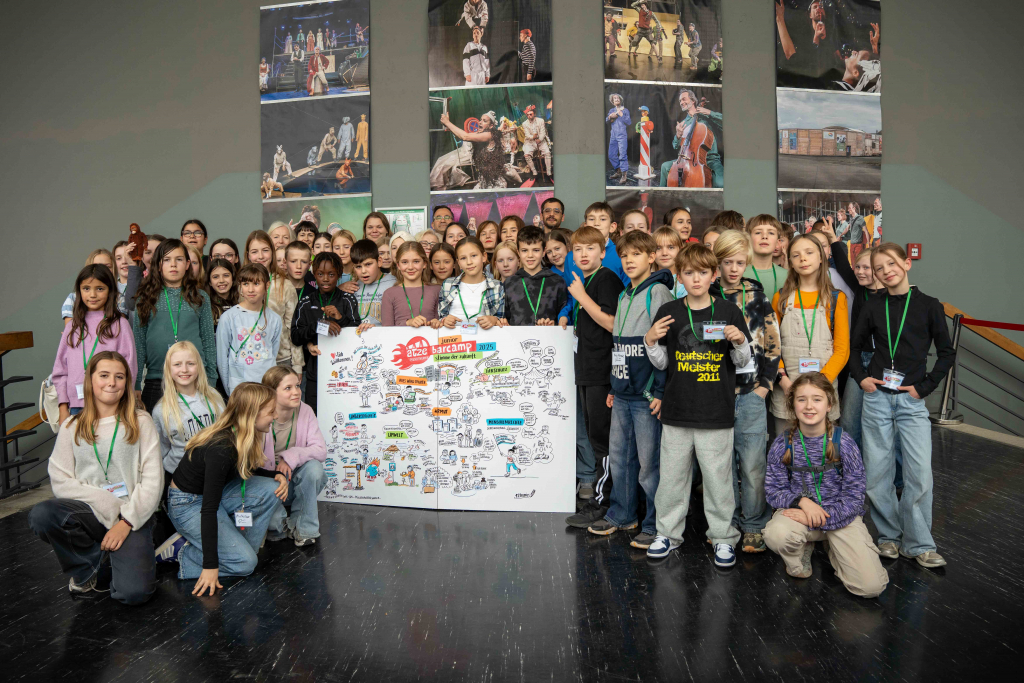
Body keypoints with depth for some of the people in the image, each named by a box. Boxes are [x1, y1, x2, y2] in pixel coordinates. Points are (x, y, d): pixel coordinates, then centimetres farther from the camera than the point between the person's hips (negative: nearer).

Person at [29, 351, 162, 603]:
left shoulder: (141, 422, 4)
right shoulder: (72, 427, 9)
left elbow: (152, 481, -2)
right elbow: (60, 481, 1)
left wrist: (127, 521, -13)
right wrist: (108, 503, -12)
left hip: (132, 516, -3)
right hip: (88, 511, 3)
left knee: (133, 592, -24)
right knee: (40, 515, -30)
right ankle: (98, 565, -5)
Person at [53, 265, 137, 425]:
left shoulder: (119, 324, 1)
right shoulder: (73, 326, 12)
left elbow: (128, 367, -1)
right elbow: (60, 368, 13)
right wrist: (63, 408, 7)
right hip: (76, 405, 3)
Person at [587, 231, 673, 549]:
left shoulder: (658, 293, -8)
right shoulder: (624, 296, 16)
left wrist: (661, 391, -16)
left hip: (647, 394, -8)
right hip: (622, 394, 8)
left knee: (649, 462, 0)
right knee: (618, 457, 15)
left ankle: (654, 525, 13)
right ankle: (622, 514, 30)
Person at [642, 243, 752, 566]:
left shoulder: (729, 312, 1)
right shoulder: (668, 312, 3)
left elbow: (742, 362, 7)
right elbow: (661, 363, 6)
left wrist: (739, 341, -13)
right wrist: (650, 341, -12)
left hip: (717, 412, -1)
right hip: (677, 410, 1)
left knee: (718, 476, 6)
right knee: (672, 473, 10)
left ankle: (723, 536, 22)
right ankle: (668, 532, 26)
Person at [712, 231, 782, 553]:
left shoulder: (757, 296, 4)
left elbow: (773, 343, 6)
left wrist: (765, 384, -1)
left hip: (750, 394, -1)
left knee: (752, 465, 0)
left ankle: (753, 527, 16)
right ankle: (728, 524, 23)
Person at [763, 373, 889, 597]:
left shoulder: (844, 443, -10)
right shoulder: (782, 444, -7)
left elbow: (854, 498, -9)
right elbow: (773, 490, -3)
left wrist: (817, 519, -20)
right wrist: (802, 501, -23)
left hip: (840, 514, 0)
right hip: (799, 510, 1)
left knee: (871, 586, -17)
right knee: (775, 534, -35)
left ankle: (834, 551, 16)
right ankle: (803, 551, 3)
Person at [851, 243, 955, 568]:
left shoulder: (929, 306, 1)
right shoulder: (873, 307, 5)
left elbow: (947, 353, 4)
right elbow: (855, 347, 15)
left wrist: (925, 387, -4)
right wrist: (861, 377, 1)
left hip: (912, 399, -1)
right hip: (877, 396, 2)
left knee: (920, 473, -5)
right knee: (876, 472, 4)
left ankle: (918, 544, 8)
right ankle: (889, 535, 20)